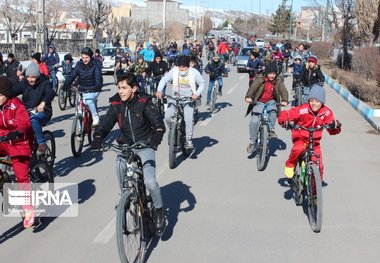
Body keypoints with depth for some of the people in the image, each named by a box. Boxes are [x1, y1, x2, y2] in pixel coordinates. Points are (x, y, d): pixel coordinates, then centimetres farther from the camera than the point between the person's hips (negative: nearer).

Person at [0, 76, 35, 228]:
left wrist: (17, 133, -47)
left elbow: (24, 123, -27)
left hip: (19, 143, -5)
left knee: (22, 177, -9)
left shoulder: (15, 105, -15)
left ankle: (29, 211, 1)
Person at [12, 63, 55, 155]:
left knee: (33, 119, -37)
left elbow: (51, 93, -30)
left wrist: (43, 103, -52)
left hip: (42, 112, -5)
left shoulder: (44, 83, -10)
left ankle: (42, 143, -23)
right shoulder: (24, 83, 4)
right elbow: (13, 91, -9)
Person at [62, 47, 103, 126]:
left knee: (89, 100, -31)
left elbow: (98, 76, -23)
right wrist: (66, 85, -20)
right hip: (82, 89, 4)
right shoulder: (79, 64, 2)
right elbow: (72, 75, -7)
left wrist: (98, 86, -41)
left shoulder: (96, 64, -8)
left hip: (93, 90, -4)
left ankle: (95, 118, -14)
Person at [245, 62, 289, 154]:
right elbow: (253, 87, -22)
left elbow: (284, 91, -15)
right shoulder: (260, 79, -9)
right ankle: (252, 142, 0)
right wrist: (248, 97, -41)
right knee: (253, 122, -16)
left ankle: (271, 130, -12)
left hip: (271, 102, 1)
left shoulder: (278, 81, -3)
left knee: (273, 111, -34)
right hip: (259, 102, -1)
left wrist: (284, 100, -35)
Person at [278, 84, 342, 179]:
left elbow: (332, 131, -10)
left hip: (315, 141, 3)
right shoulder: (303, 110, -21)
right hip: (300, 137, -3)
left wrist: (335, 125, -33)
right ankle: (290, 165, -7)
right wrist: (284, 121, -43)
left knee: (318, 166, -6)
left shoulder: (326, 112, -11)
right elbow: (284, 114, -20)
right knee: (299, 148, -37)